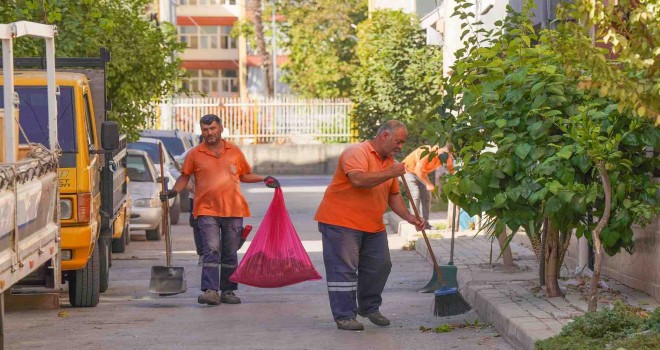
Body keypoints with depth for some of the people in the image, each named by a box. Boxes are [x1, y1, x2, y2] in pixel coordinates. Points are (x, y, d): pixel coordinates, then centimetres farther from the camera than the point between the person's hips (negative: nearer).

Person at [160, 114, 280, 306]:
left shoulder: (234, 151, 9)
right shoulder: (195, 154, 4)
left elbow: (244, 175, 19)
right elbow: (185, 177, 10)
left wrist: (264, 179, 7)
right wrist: (173, 191, -6)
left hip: (233, 210, 2)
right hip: (207, 211, -2)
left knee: (230, 253, 8)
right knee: (211, 250, -14)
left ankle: (228, 291, 16)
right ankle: (210, 291, -19)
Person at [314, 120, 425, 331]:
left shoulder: (389, 161, 13)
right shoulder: (357, 152, -14)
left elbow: (393, 195, 18)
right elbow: (358, 179, -32)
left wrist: (408, 217, 4)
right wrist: (390, 173, -26)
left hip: (373, 226, 9)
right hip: (341, 221, -9)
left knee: (380, 266, 10)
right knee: (344, 269, -7)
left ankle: (369, 308, 27)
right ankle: (344, 316, -2)